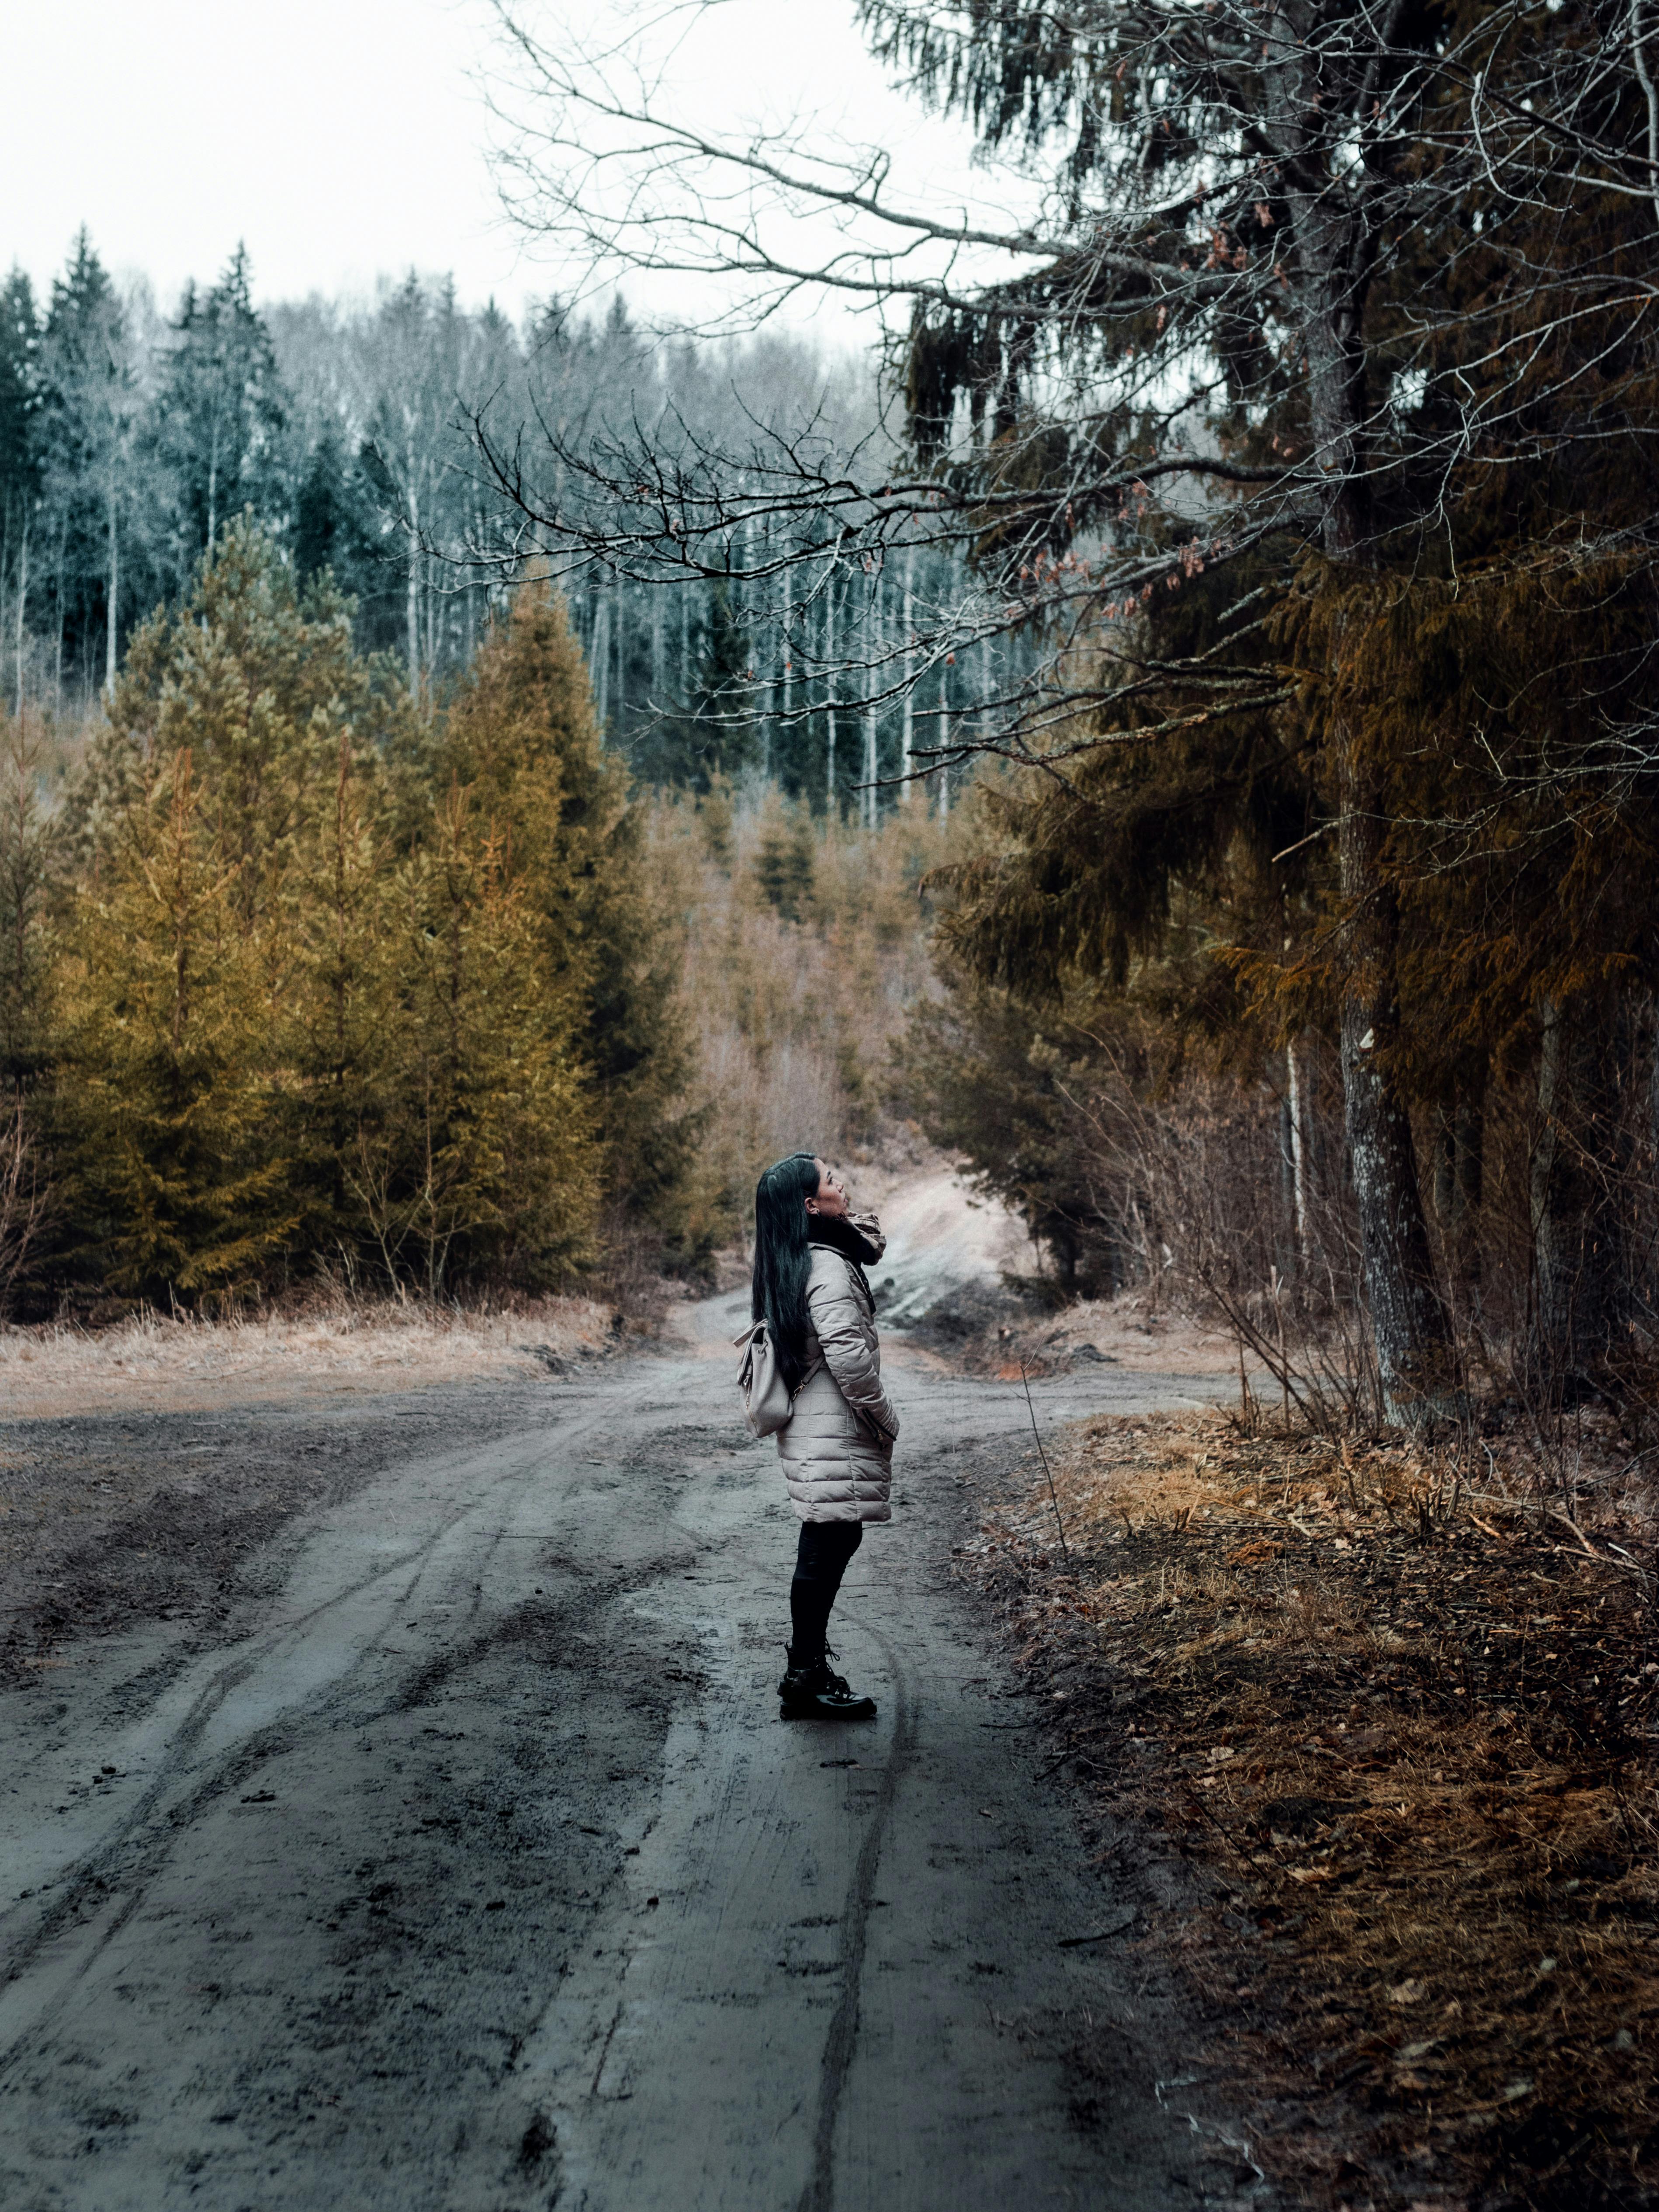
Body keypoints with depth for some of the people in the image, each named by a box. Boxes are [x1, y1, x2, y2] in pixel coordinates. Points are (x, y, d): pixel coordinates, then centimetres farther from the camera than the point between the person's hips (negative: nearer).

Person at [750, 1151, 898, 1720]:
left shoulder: (793, 1261, 11)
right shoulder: (826, 1267, -19)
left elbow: (872, 1244, 29)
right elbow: (849, 1357, -24)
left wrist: (855, 1220, 10)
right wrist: (885, 1417, -12)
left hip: (813, 1432, 10)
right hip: (834, 1437, -10)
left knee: (826, 1549, 16)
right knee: (827, 1551, -5)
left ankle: (807, 1665, 23)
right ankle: (806, 1679, 0)